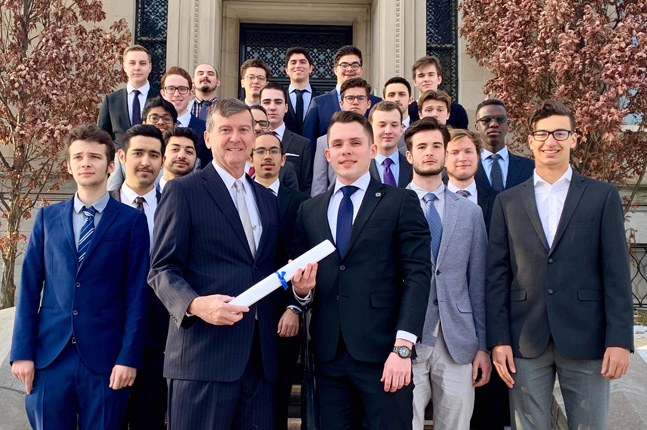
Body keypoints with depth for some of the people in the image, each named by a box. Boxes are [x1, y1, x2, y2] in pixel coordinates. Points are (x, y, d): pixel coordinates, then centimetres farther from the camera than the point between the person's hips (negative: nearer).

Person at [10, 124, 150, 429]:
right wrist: (22, 352, 0)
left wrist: (129, 357, -8)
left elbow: (137, 294, -3)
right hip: (49, 353, 3)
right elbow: (29, 287, 6)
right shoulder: (47, 218, 9)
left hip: (105, 357, -2)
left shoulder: (132, 221, 0)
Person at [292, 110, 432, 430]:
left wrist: (402, 347, -14)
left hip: (382, 354, -3)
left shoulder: (401, 202, 1)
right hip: (328, 354, 4)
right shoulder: (309, 210, 13)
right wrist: (300, 289, -6)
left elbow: (418, 275, -7)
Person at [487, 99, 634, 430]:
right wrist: (498, 340, -2)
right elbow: (497, 275, 4)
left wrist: (620, 340, -6)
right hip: (525, 343, 1)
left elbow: (616, 273, 1)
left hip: (586, 341, -1)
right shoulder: (507, 201, 8)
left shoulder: (603, 196, 5)